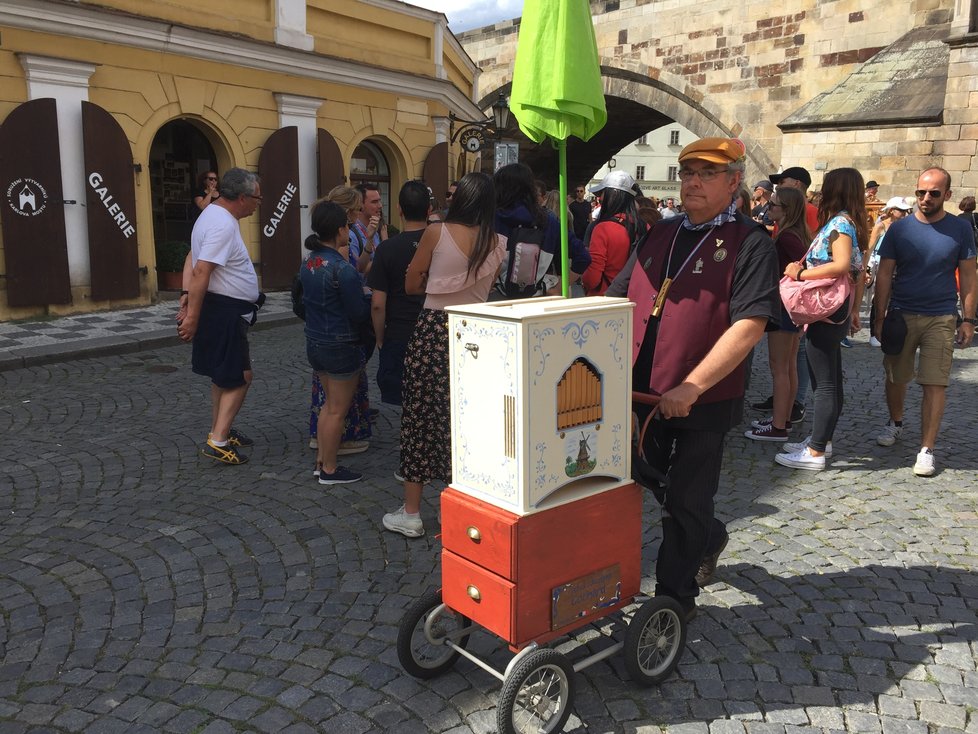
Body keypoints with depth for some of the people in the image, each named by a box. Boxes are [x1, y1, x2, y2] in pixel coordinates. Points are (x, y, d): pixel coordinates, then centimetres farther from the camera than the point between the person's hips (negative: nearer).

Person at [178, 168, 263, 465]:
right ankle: (217, 441, -5)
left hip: (222, 311, 11)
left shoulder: (214, 215, 14)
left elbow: (193, 262, 18)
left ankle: (220, 431, 30)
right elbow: (201, 273, -26)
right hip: (225, 311, -11)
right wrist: (192, 317, -27)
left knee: (224, 376, 19)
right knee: (240, 377, -5)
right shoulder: (223, 225, -20)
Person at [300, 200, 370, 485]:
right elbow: (359, 312, -20)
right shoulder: (343, 269, -22)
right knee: (337, 410, 6)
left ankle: (321, 461, 30)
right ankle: (329, 470, 18)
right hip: (341, 346, -8)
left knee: (330, 403, 23)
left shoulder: (308, 263, 2)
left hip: (315, 341, 8)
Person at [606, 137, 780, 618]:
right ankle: (709, 538, 49)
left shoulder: (750, 244, -8)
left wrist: (690, 387, -26)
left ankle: (675, 596, 24)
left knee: (686, 504, 6)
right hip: (644, 393, 6)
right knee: (657, 487, 21)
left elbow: (749, 326, -19)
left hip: (705, 400, -6)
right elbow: (616, 302, 14)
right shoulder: (659, 236, 12)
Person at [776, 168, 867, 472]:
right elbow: (858, 270, 15)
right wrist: (854, 309, 19)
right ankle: (821, 439, 28)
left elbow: (842, 265, -28)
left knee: (825, 383, -5)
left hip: (827, 311, -10)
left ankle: (815, 453, 0)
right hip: (836, 309, 10)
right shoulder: (846, 222, 12)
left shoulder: (839, 222, -14)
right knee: (828, 380, 16)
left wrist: (801, 273, -21)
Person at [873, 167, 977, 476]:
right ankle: (895, 423, 39)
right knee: (896, 378, 12)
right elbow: (884, 275, 1)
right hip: (901, 316, 1)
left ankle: (926, 450, 3)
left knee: (935, 384, -3)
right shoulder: (900, 228, -1)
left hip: (941, 319, -1)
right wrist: (880, 317, -3)